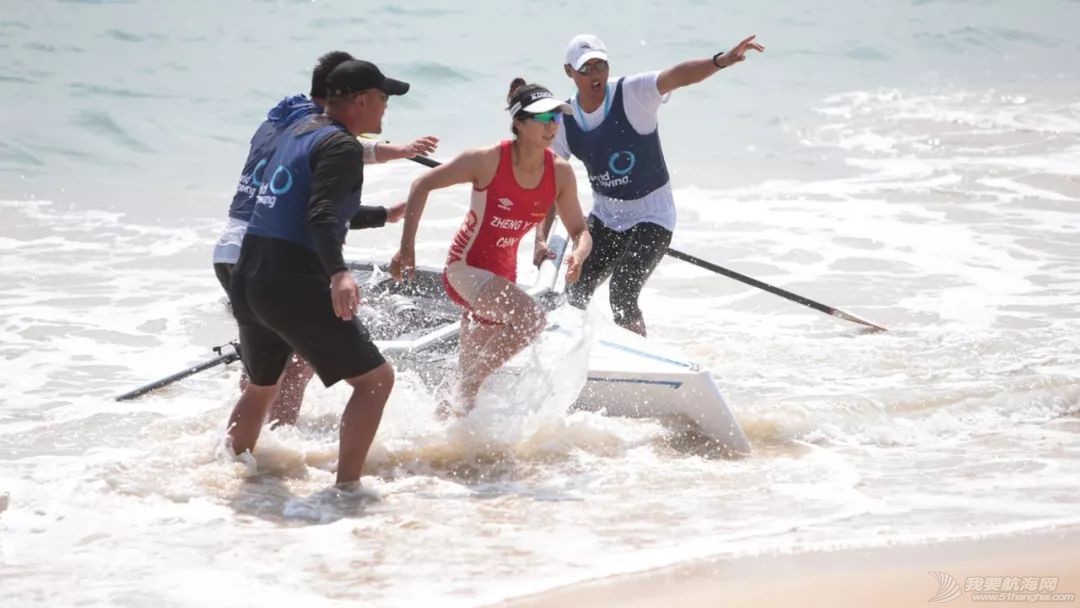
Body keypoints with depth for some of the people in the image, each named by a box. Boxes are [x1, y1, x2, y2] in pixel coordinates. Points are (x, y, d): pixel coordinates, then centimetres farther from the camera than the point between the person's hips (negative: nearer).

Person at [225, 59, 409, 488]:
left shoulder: (297, 132, 19)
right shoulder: (342, 146, -8)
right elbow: (322, 216, -24)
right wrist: (338, 274, -37)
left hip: (246, 280, 9)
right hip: (294, 286, -9)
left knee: (261, 386, 29)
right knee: (375, 379, -2)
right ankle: (346, 486, -9)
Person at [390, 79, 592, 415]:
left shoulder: (560, 173, -6)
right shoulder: (488, 161, -19)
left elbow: (580, 231, 0)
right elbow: (422, 185, -10)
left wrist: (579, 254, -25)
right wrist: (407, 247, -15)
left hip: (502, 274, 6)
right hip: (466, 266, -6)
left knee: (474, 371, 16)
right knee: (531, 316, -30)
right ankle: (466, 389, -15)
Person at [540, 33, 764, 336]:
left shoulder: (633, 93, -18)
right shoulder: (564, 122, -6)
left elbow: (677, 76, -36)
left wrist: (722, 61, -54)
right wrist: (541, 239, -13)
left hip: (651, 214, -5)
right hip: (604, 216, 5)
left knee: (622, 296, -19)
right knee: (574, 295, 9)